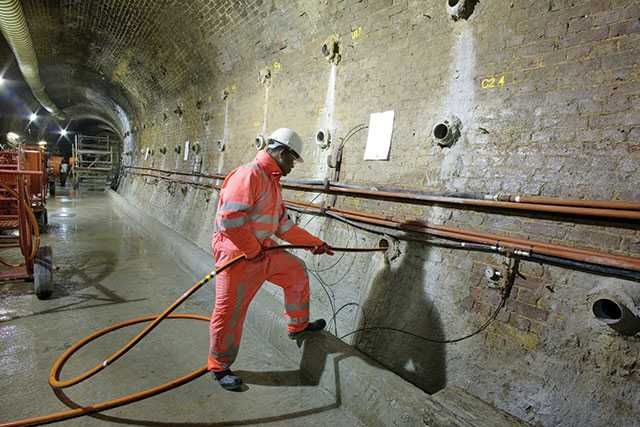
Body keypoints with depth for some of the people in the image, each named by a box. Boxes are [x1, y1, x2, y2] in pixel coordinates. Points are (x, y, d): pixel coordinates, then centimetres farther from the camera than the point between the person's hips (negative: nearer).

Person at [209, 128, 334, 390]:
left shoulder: (271, 181, 14)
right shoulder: (249, 175, -19)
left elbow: (284, 225, 18)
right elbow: (229, 219, -27)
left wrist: (314, 243, 18)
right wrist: (253, 249, -18)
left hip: (263, 250, 10)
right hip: (236, 253, -10)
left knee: (297, 272, 17)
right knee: (230, 311, 1)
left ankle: (298, 326, 37)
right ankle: (219, 367, 22)